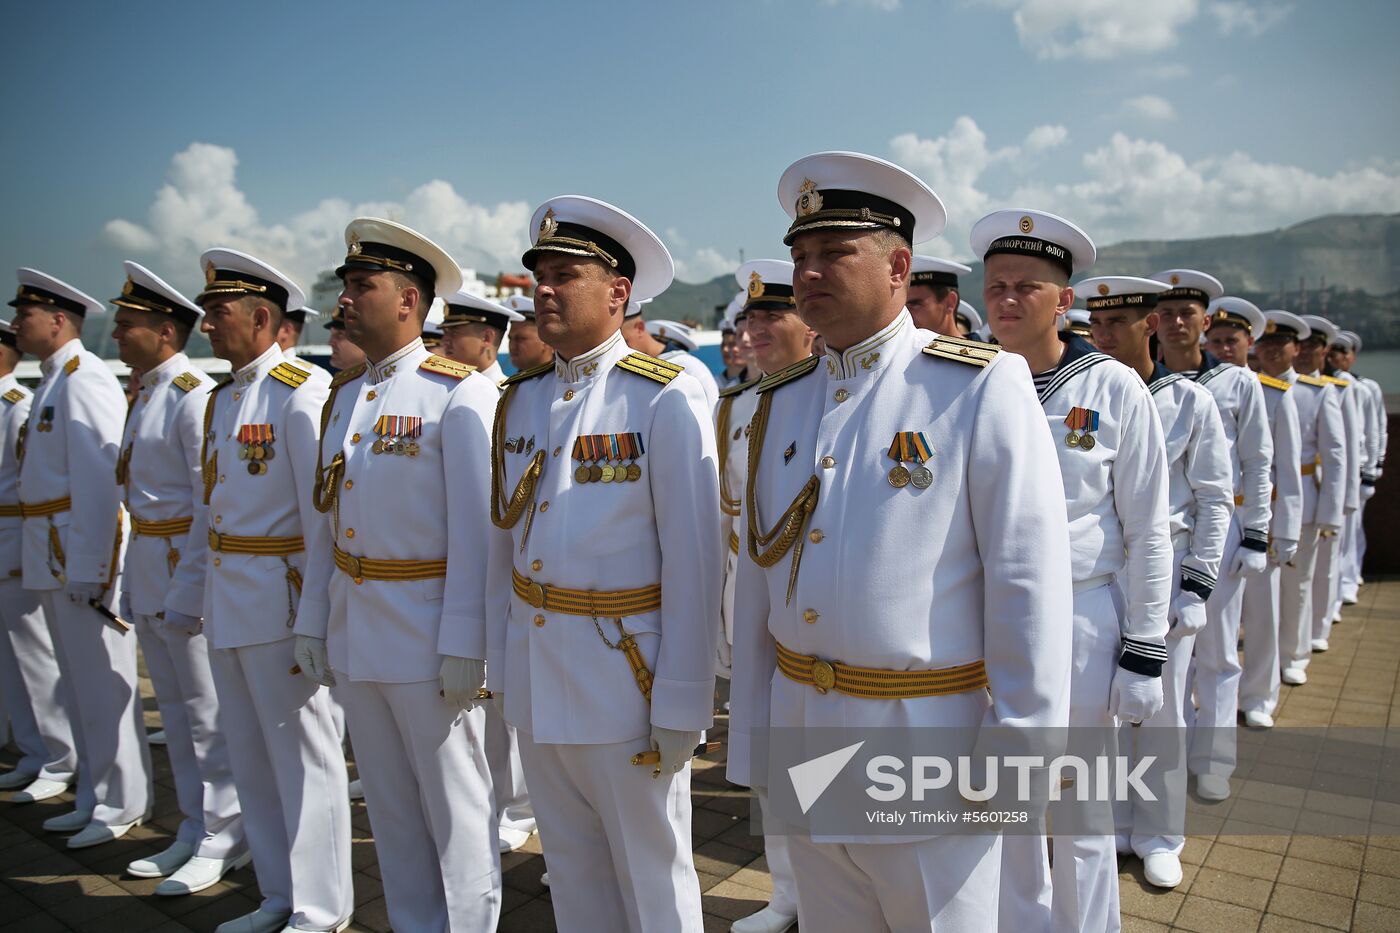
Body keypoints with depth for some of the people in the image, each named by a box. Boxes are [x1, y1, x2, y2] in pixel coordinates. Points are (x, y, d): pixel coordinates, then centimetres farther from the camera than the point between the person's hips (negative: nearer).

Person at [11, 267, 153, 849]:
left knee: (103, 683, -1)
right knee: (79, 684, 16)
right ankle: (94, 798, 28)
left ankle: (122, 805, 11)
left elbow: (97, 480, -20)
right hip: (51, 558, 10)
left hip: (81, 554, -10)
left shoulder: (84, 380, -13)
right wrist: (55, 563, 16)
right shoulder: (52, 382, 17)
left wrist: (87, 568, -22)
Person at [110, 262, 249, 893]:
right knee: (175, 708, 16)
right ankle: (194, 832, 29)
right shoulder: (144, 395, 13)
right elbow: (140, 491, 17)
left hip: (185, 571, -9)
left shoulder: (195, 397, -15)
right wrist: (135, 584, 15)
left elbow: (213, 505, -19)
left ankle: (223, 840, 15)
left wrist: (188, 594, -20)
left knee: (206, 712, 1)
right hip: (147, 572, 9)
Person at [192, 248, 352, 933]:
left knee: (302, 752, 3)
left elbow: (322, 510, -17)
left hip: (278, 598, -9)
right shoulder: (219, 400, 12)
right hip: (225, 600, 9)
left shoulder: (299, 395, -14)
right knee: (250, 755, 17)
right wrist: (187, 586, 17)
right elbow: (209, 505, 17)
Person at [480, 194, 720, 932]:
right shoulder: (519, 399, 6)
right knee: (571, 869, 21)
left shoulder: (666, 398, -12)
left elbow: (693, 561, -14)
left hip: (625, 672, -6)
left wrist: (679, 705, -14)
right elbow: (504, 539, 10)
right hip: (533, 673, 6)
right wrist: (500, 668, 10)